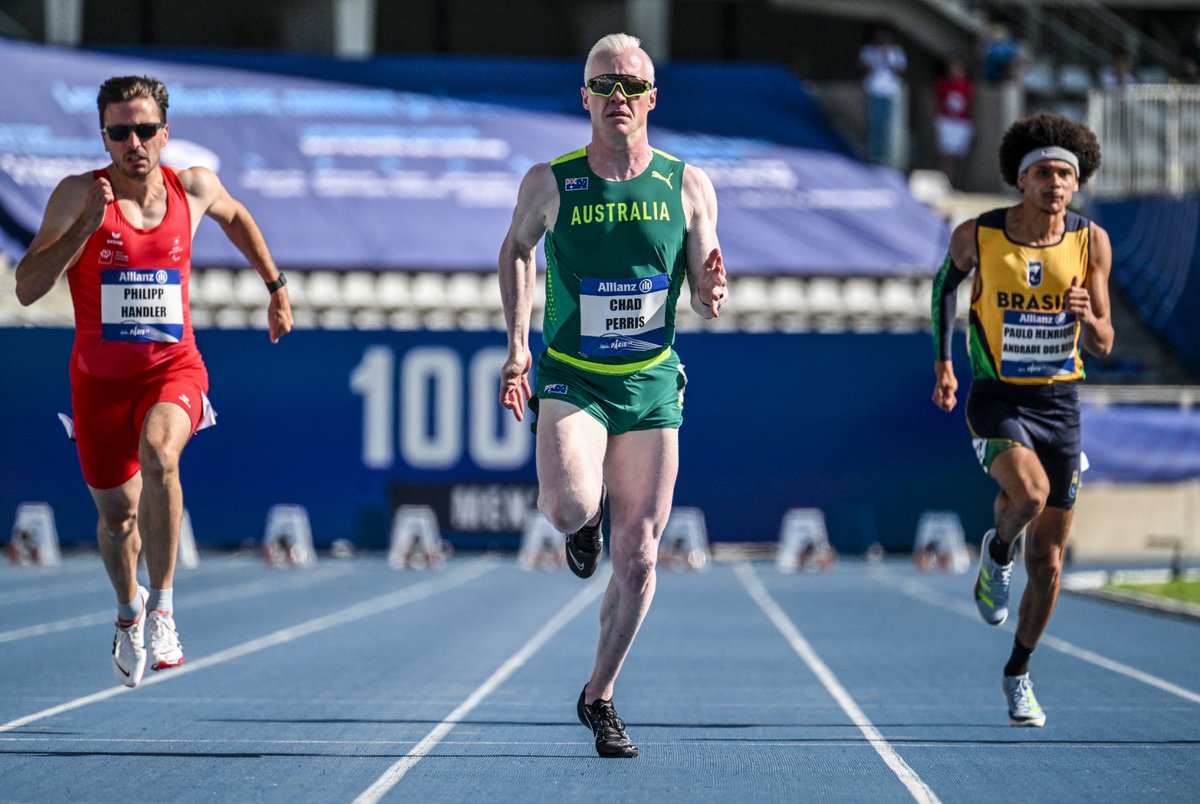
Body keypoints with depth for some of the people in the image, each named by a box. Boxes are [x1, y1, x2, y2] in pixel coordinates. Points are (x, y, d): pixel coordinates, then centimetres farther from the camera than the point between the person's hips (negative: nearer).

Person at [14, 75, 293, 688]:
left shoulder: (194, 189, -4)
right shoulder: (78, 195, -12)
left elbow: (236, 219, 22)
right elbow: (27, 288, -20)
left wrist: (277, 287, 27)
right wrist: (85, 225, -30)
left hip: (173, 367, -1)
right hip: (100, 377, 1)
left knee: (158, 452, -33)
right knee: (117, 513, 11)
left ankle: (162, 609, -23)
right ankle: (129, 609, 45)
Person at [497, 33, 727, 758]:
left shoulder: (688, 186, -1)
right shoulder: (550, 183, -4)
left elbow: (706, 295, 6)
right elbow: (516, 250, 14)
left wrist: (714, 290, -18)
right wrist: (518, 344, 5)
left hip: (652, 385, 2)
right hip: (571, 378, -2)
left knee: (638, 557, 2)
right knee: (568, 503, -30)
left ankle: (600, 696, 22)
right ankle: (583, 520, 10)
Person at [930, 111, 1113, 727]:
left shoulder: (1091, 242, -4)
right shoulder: (977, 236, -8)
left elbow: (1102, 347, -1)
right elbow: (946, 281, 14)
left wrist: (1087, 316, -23)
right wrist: (942, 361, 9)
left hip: (1059, 404, 2)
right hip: (996, 398, -2)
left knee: (1048, 561, 5)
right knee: (1028, 493, -33)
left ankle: (1018, 674, 25)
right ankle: (997, 553, 2)